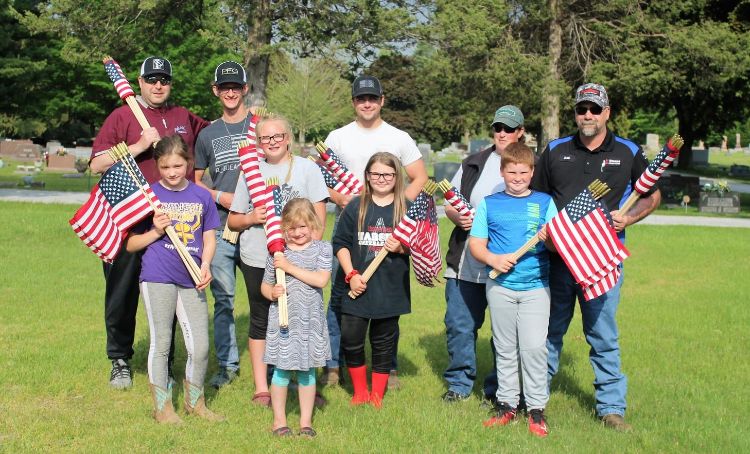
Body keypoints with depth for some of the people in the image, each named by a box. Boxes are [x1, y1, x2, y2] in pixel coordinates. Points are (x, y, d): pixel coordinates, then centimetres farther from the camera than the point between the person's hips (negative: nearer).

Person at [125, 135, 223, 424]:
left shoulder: (201, 196, 7)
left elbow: (209, 237, 12)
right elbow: (130, 245, 4)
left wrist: (205, 265, -5)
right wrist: (156, 231, -12)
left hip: (191, 280, 2)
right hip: (157, 278, -2)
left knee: (200, 346, 3)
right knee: (160, 343, 5)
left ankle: (195, 402, 23)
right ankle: (162, 406, 18)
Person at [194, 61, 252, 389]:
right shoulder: (208, 134, 13)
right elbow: (195, 180, 18)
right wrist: (220, 196, -1)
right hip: (220, 227, 2)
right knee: (223, 298, 4)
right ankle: (227, 364, 13)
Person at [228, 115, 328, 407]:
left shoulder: (307, 168, 4)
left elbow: (319, 216, 0)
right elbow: (233, 220, 13)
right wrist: (251, 219, -8)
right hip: (257, 260, 2)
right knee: (261, 322, 7)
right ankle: (261, 388, 14)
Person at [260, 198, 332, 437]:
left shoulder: (322, 249, -1)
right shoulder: (278, 253, 1)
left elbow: (321, 280, -15)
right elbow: (265, 285, 9)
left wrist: (290, 267, -17)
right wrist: (272, 292, -14)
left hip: (310, 320, 0)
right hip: (283, 319, 0)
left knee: (307, 371, 10)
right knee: (282, 370, 5)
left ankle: (306, 420, 21)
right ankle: (279, 419, 19)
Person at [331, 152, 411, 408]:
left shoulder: (406, 209, 2)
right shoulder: (356, 207, 1)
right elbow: (340, 243, 1)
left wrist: (401, 248, -13)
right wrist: (351, 275, -8)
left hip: (390, 289, 0)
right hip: (357, 286, 0)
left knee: (384, 343, 9)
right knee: (351, 340, 1)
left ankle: (377, 395, 23)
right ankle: (359, 392, 20)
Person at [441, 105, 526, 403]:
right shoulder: (474, 164, 12)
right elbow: (449, 203, 16)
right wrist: (457, 217, -6)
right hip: (466, 263, 3)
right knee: (459, 325, 6)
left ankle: (497, 390, 19)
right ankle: (459, 384, 21)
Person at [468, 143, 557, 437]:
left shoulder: (545, 202, 5)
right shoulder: (489, 204, 5)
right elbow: (475, 244, 3)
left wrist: (550, 239, -22)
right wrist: (493, 259, -16)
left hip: (536, 286, -1)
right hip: (500, 286, 1)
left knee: (534, 347, -6)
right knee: (505, 348, 9)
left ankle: (536, 408, 3)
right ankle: (507, 404, 19)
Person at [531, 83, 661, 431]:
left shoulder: (628, 153, 5)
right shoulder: (555, 151, 8)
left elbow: (652, 196, 12)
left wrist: (628, 218, -7)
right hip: (557, 255, 2)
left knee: (603, 335, 2)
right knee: (549, 329, 10)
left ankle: (611, 406, 12)